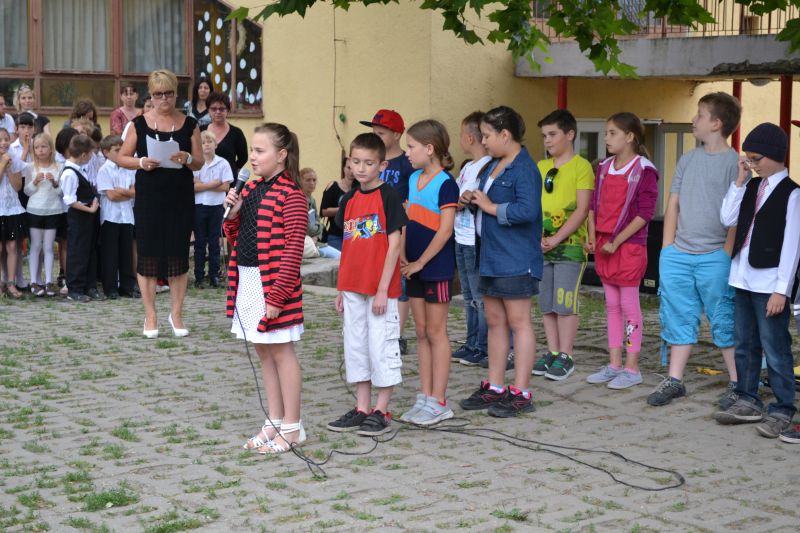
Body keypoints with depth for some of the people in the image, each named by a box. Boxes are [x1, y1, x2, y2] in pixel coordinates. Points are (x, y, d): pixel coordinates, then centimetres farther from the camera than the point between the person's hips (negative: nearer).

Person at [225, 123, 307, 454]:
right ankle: (275, 422, 24)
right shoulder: (251, 189, 11)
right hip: (247, 280, 8)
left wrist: (277, 295, -20)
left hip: (273, 282, -8)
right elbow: (235, 238, 19)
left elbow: (293, 250, -17)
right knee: (264, 352, 14)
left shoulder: (290, 195, -13)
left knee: (281, 352, 0)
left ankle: (292, 428, 10)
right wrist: (233, 213, -2)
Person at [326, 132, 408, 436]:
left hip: (380, 289, -7)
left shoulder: (388, 197, -9)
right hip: (353, 288, 7)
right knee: (356, 347, 11)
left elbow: (394, 244, -12)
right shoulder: (350, 199, 10)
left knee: (382, 348, 0)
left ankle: (381, 412, 10)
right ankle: (362, 409, 21)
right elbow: (348, 246, 14)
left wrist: (383, 289, -16)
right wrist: (341, 288, 12)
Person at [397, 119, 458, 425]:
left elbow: (444, 230, -17)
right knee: (421, 332, 11)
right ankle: (425, 398, 17)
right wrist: (403, 259, -1)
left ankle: (438, 402, 5)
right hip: (414, 268, 7)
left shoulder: (445, 184, -13)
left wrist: (420, 262, -15)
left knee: (436, 332, -1)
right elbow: (405, 222, 11)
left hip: (437, 266, -7)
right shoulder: (412, 180, 10)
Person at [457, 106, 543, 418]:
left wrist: (491, 207, -17)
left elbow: (527, 210, -27)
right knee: (495, 322, 14)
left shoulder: (524, 169, -15)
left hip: (515, 260, -10)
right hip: (491, 257, 10)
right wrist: (472, 200, 3)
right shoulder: (492, 166, 15)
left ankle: (521, 394, 3)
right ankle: (495, 388, 22)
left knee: (518, 322, -3)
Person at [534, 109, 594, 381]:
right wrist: (538, 236, -5)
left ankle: (565, 357, 4)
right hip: (542, 246, 6)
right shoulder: (541, 167, 13)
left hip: (569, 245, -6)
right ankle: (552, 353, 17)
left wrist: (556, 239, -16)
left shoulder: (581, 166, -5)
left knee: (565, 303, -4)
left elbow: (582, 210, -11)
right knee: (546, 304, 8)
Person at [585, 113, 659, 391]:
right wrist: (592, 237, 2)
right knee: (612, 305, 12)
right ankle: (614, 364, 19)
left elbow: (645, 213, -15)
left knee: (629, 305, -2)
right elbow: (594, 204, 15)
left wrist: (616, 242, -17)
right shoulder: (604, 167, 11)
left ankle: (632, 368, 5)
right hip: (603, 246, 7)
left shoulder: (644, 170, -11)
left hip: (629, 246, -7)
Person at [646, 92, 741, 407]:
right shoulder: (688, 159, 13)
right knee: (679, 318, 11)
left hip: (714, 257, -6)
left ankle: (738, 384, 9)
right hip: (678, 255, 6)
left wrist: (726, 256, -13)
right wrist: (668, 248, 6)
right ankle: (674, 381, 19)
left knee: (724, 321, 0)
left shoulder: (734, 162, -5)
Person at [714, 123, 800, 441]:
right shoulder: (752, 188, 13)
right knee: (744, 344, 13)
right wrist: (740, 181, 2)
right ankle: (748, 402, 23)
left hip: (769, 284, -7)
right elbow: (727, 219, 4)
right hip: (743, 279, 7)